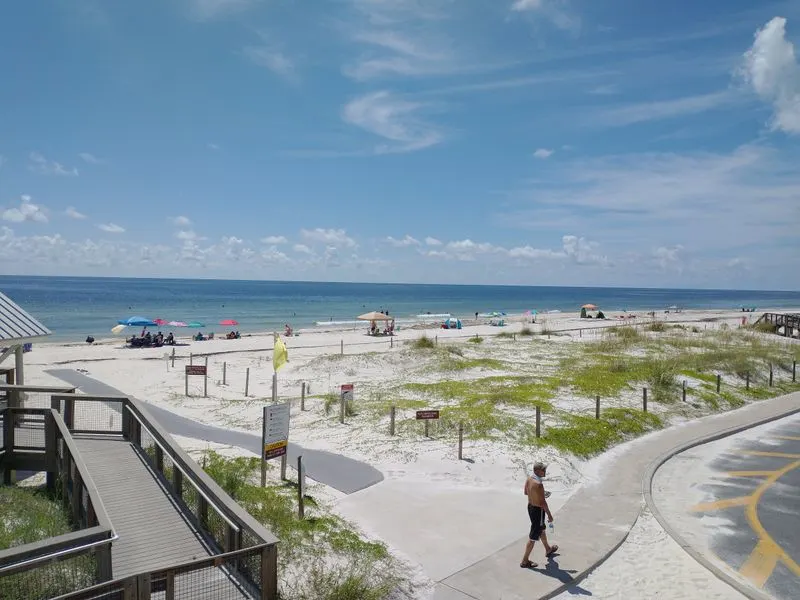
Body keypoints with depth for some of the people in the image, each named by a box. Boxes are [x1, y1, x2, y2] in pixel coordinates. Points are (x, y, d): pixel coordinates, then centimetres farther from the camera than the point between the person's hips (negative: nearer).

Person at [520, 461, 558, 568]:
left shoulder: (529, 479, -4)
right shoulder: (538, 484, -31)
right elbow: (543, 503, -25)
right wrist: (549, 515, -12)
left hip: (530, 507, 9)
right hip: (538, 510, -9)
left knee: (541, 529, 29)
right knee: (533, 536, 4)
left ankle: (548, 549, 52)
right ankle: (525, 561, 13)